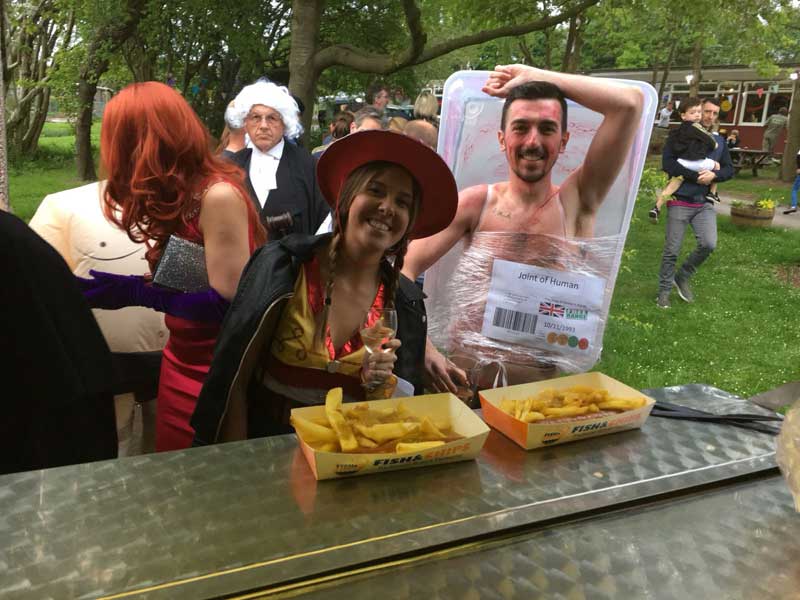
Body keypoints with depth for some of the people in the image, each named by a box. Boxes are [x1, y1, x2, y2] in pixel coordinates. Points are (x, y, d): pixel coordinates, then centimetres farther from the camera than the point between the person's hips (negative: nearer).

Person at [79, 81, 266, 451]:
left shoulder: (218, 195, -20)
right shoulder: (177, 195, 5)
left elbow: (229, 303, -24)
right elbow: (179, 281, 6)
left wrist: (134, 292, -21)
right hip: (181, 365, 8)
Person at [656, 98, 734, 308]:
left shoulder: (718, 141, 14)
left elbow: (729, 169, 10)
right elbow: (667, 163, -14)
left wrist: (713, 175, -12)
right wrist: (696, 176, -20)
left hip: (704, 203, 4)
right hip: (680, 202, -4)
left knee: (709, 244, -13)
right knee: (672, 250, 0)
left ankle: (682, 277, 12)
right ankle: (664, 291, 17)